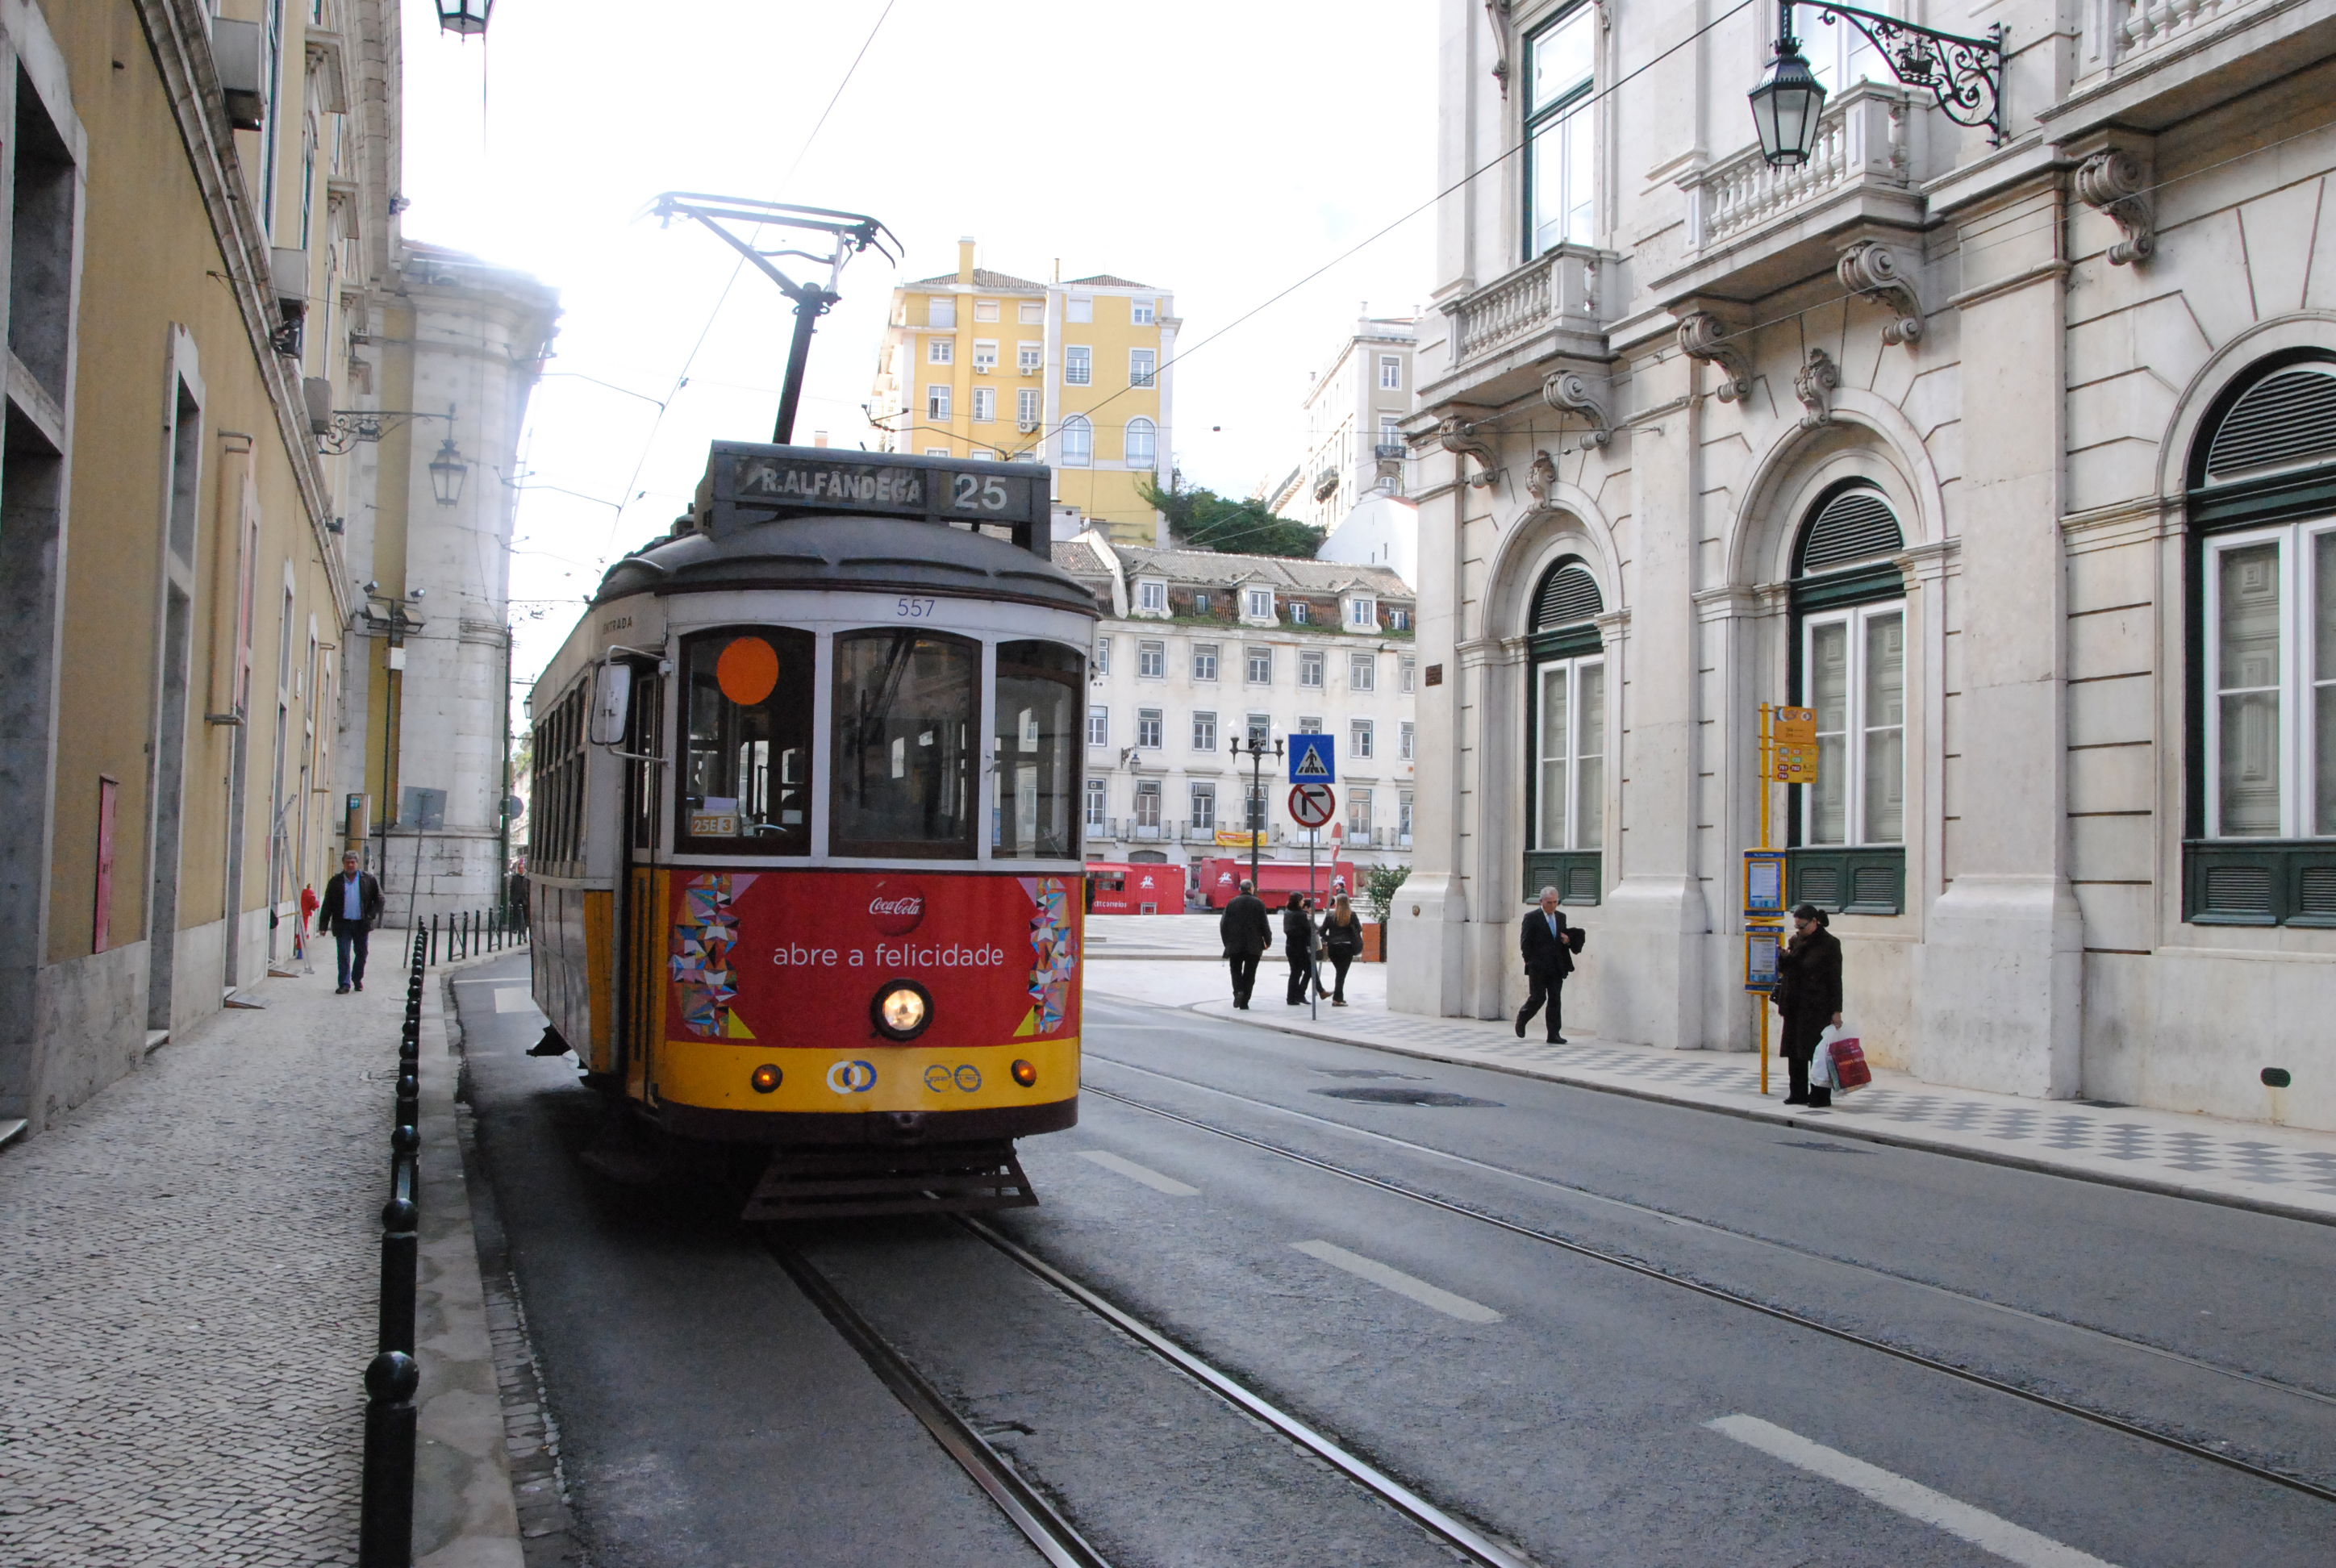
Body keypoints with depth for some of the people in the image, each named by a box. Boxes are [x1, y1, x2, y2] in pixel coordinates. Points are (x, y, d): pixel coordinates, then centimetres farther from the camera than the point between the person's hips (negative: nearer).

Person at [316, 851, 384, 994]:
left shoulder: (369, 880, 3)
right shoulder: (335, 882, 3)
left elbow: (379, 900, 6)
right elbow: (327, 905, 3)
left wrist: (371, 915, -8)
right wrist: (323, 925, -3)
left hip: (361, 924, 1)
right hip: (343, 924, 0)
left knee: (361, 954, 10)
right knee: (343, 956, -1)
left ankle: (357, 979, 28)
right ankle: (345, 984, 4)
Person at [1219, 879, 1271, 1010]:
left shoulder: (1231, 903, 1)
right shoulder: (1259, 903, -3)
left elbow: (1223, 924, 1)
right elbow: (1264, 925, -4)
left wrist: (1227, 942, 12)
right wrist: (1268, 941, 10)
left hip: (1235, 945, 1)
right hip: (1254, 946, -1)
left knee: (1236, 970, 14)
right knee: (1249, 974, 7)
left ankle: (1238, 991, -14)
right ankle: (1244, 1003, 4)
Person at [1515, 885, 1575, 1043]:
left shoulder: (1561, 918, 14)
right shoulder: (1532, 918, -4)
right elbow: (1525, 943, -5)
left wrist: (1567, 941, -1)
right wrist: (1531, 962, -9)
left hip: (1556, 968, 5)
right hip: (1538, 968, -5)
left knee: (1555, 1000, 2)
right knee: (1538, 997, -3)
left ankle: (1554, 1035, 5)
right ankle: (1521, 1020, 23)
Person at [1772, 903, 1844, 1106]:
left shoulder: (1830, 944, -6)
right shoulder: (1796, 940, 12)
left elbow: (1835, 980, -8)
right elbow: (1783, 969, 17)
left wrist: (1836, 1011, -12)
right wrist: (1783, 955, -4)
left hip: (1817, 1008, -6)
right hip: (1795, 1005, 6)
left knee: (1816, 1051, -4)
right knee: (1794, 1051, 7)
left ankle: (1820, 1095, 4)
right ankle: (1798, 1094, 15)